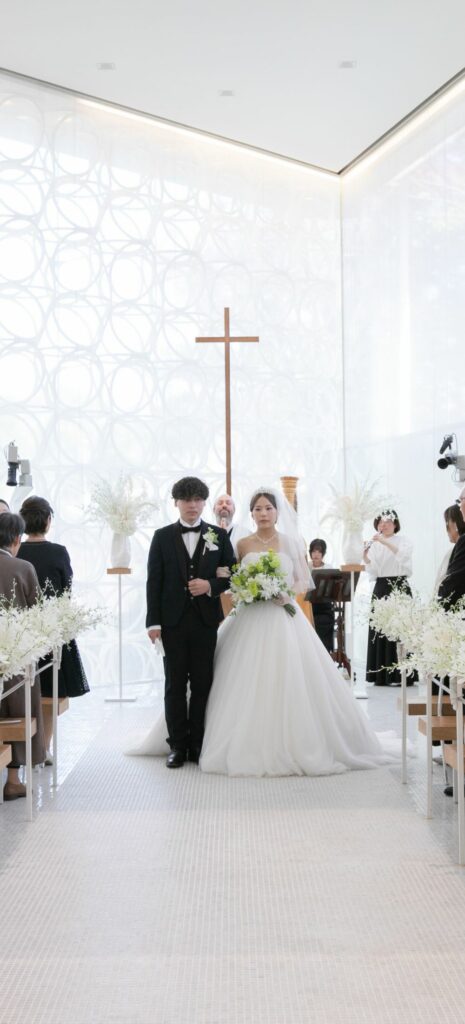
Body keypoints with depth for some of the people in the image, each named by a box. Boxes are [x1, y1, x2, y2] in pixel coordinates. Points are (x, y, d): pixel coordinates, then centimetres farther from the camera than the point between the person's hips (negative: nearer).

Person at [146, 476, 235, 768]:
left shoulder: (219, 535, 6)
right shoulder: (163, 537, 5)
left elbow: (232, 574, 8)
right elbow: (154, 581, 2)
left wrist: (211, 585, -13)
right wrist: (153, 622, -5)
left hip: (205, 620, 0)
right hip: (173, 620, 0)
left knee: (203, 684, 4)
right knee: (175, 685, 4)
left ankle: (198, 744, 13)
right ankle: (178, 745, 11)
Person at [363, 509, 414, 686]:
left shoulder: (403, 540, 2)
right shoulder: (374, 545, 11)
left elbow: (403, 555, -21)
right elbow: (373, 571, 1)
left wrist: (385, 542, -30)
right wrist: (365, 558, -17)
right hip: (380, 589, 4)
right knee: (380, 630, 1)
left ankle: (400, 674, -5)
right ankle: (381, 674, 6)